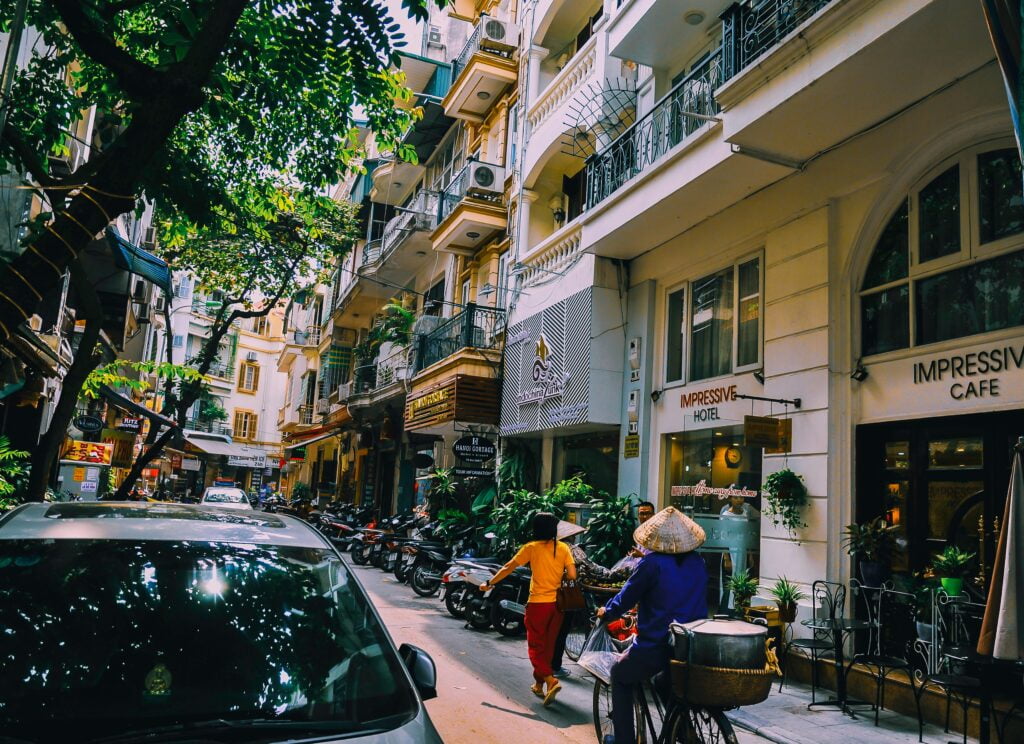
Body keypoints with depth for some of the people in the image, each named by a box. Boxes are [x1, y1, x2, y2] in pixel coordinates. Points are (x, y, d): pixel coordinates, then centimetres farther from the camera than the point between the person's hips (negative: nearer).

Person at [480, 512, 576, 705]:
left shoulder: (532, 547, -7)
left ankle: (550, 680, -14)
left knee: (536, 646, 5)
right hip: (557, 602, 4)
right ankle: (539, 684, 28)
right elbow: (572, 574, -6)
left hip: (538, 603, -4)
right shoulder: (563, 548, 0)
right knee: (548, 646, 17)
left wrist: (489, 584, 5)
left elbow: (508, 568, -5)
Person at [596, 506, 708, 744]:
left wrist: (606, 612, 16)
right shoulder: (698, 563, 2)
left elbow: (627, 597, -4)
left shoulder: (651, 563, -15)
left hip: (655, 646, -5)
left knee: (620, 676, 20)